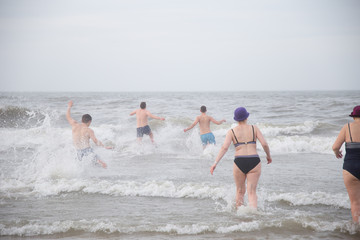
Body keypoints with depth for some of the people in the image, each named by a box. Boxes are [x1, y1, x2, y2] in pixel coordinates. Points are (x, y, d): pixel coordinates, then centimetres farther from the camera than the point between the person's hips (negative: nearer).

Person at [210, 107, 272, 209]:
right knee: (252, 192, 1)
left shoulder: (231, 132, 4)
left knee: (240, 191, 18)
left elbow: (224, 147, -8)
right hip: (254, 162, 0)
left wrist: (215, 163, -11)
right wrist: (268, 156, 17)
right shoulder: (254, 128, 5)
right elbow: (264, 144, -1)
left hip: (239, 162, 0)